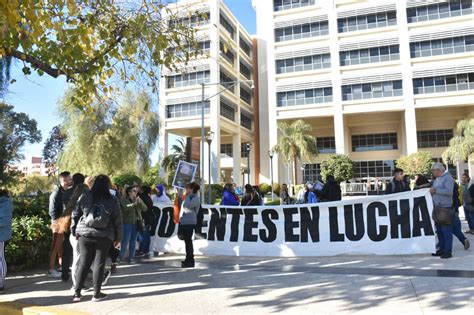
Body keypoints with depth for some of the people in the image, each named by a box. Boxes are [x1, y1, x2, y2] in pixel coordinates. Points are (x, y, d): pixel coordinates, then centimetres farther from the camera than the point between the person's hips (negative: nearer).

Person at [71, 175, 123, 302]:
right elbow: (117, 221, 0)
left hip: (85, 234, 2)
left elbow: (75, 215, 5)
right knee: (99, 264, 6)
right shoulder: (112, 200, -2)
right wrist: (118, 238, 7)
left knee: (83, 263, 10)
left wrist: (74, 231, 16)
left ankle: (77, 293, 14)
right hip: (104, 236, -2)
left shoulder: (84, 197, 2)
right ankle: (97, 294, 13)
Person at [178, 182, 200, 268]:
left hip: (189, 222, -9)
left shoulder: (195, 198, -7)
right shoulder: (189, 197, 22)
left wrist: (187, 196, -12)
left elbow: (188, 205, -23)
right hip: (184, 222, 9)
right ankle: (188, 259, 22)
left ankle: (190, 261, -4)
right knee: (187, 241, 13)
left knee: (188, 241, -8)